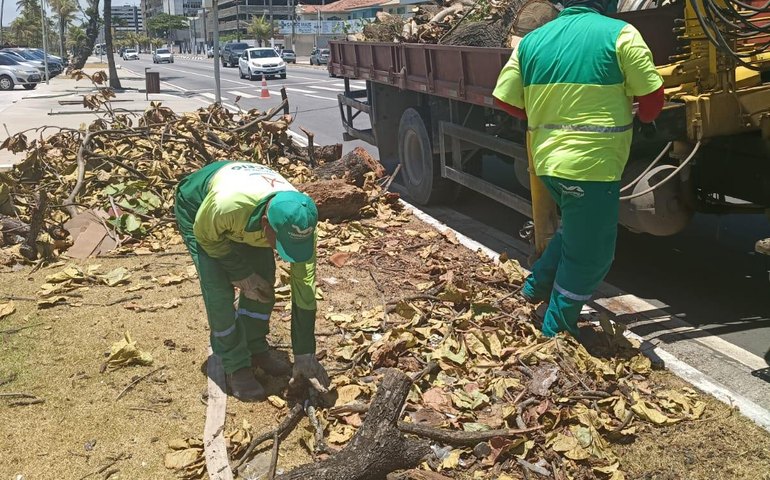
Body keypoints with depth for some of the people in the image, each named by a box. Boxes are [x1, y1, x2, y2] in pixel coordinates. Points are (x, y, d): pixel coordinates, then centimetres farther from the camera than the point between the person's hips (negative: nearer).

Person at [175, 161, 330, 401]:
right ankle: (236, 367, 0)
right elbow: (205, 235, -21)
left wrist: (304, 356, -22)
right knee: (220, 290, -16)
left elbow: (304, 289, -26)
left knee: (263, 284, -4)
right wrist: (241, 274, -21)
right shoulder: (227, 204, -47)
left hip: (247, 218, 4)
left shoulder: (300, 221, -34)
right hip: (196, 207, -3)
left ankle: (256, 349, 19)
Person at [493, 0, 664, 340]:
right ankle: (555, 334, 18)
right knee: (589, 256, 9)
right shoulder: (619, 34, -6)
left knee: (575, 230, 30)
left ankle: (537, 287, 33)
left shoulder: (532, 40, 8)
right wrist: (642, 120, 18)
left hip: (547, 161, 6)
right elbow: (652, 97, -4)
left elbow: (506, 101, 8)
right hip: (592, 165, -6)